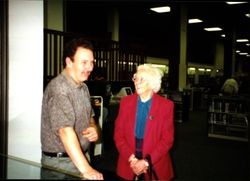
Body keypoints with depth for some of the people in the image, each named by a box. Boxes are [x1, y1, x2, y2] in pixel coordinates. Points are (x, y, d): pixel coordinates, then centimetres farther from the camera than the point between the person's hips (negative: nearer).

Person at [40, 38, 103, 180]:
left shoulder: (83, 87, 6)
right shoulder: (59, 88, -21)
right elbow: (66, 131, -29)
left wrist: (93, 128, -6)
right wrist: (85, 168, -34)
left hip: (80, 157, 7)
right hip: (60, 162, -7)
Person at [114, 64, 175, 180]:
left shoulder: (166, 105, -8)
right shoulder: (125, 102, -1)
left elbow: (167, 139, -8)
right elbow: (118, 135, -1)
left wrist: (146, 162, -15)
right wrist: (131, 159, -12)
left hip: (156, 167, -1)